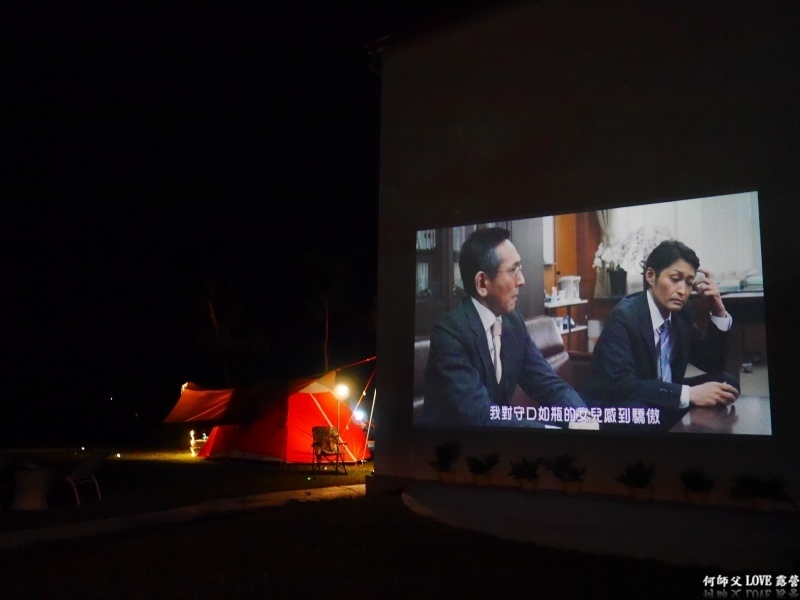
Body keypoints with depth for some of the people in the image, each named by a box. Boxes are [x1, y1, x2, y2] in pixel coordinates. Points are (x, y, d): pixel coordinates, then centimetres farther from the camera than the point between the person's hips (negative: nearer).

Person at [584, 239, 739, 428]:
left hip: (659, 404, 8)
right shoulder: (624, 316, -21)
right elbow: (621, 383, -32)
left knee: (725, 382, -4)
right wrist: (688, 393, -35)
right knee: (637, 412, -39)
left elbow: (712, 364, 7)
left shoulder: (681, 311, 0)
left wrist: (718, 313, -6)